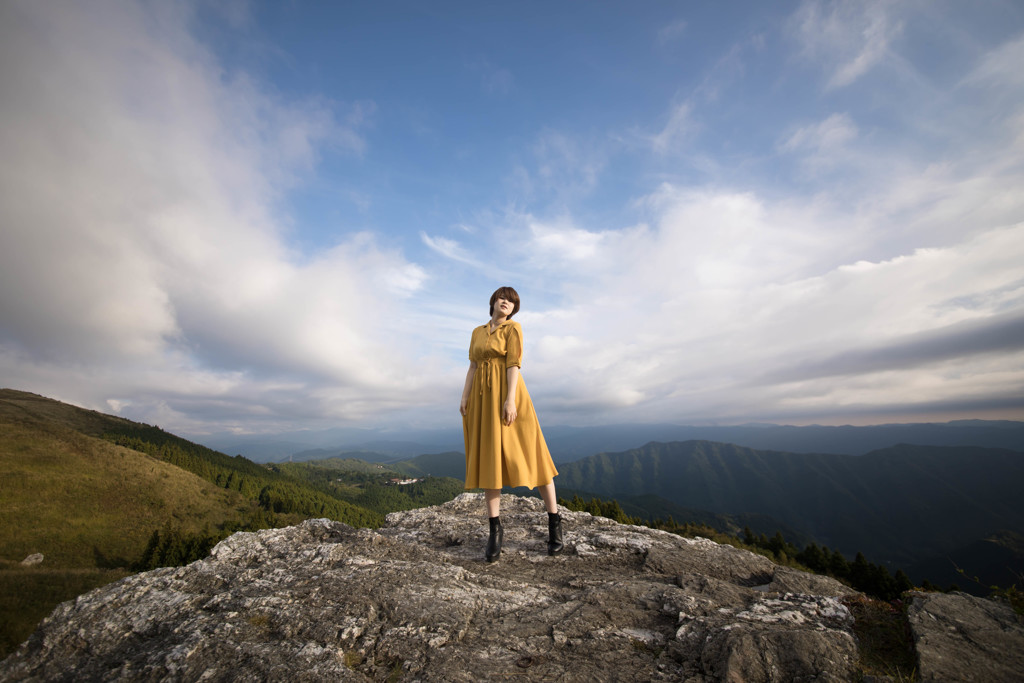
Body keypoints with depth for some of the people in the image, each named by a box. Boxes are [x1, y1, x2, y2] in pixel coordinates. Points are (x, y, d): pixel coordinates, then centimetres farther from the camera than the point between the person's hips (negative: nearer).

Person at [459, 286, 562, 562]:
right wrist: (464, 398, 5)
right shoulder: (477, 332, 19)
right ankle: (495, 528, 11)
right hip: (482, 398, 5)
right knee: (488, 458, 2)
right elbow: (473, 367, 15)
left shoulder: (513, 328, 2)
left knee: (527, 455, -3)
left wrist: (510, 400, -20)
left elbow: (513, 364, -10)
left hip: (506, 394, -5)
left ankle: (554, 521, 12)